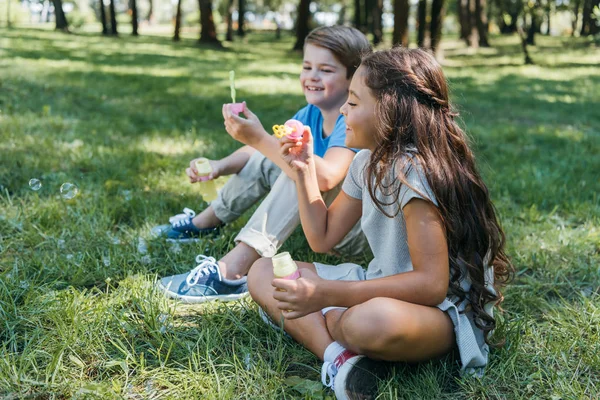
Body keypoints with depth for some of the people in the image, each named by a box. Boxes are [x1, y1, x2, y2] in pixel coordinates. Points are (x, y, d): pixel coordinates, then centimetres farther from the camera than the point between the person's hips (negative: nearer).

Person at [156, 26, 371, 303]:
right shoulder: (311, 114, 0)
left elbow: (325, 177, -42)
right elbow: (264, 147, 6)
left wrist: (260, 138, -43)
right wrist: (219, 166, -13)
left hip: (360, 231, -9)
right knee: (266, 159, 10)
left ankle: (232, 271, -36)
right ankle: (204, 222, 22)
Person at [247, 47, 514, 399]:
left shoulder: (414, 171, -23)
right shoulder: (367, 162, 5)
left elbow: (431, 284, -28)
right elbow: (324, 238, 13)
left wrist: (326, 295, -31)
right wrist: (304, 169, 2)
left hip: (443, 311, -9)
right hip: (386, 288, 9)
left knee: (372, 321, -44)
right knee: (262, 273, 1)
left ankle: (323, 323, -8)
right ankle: (338, 355, -21)